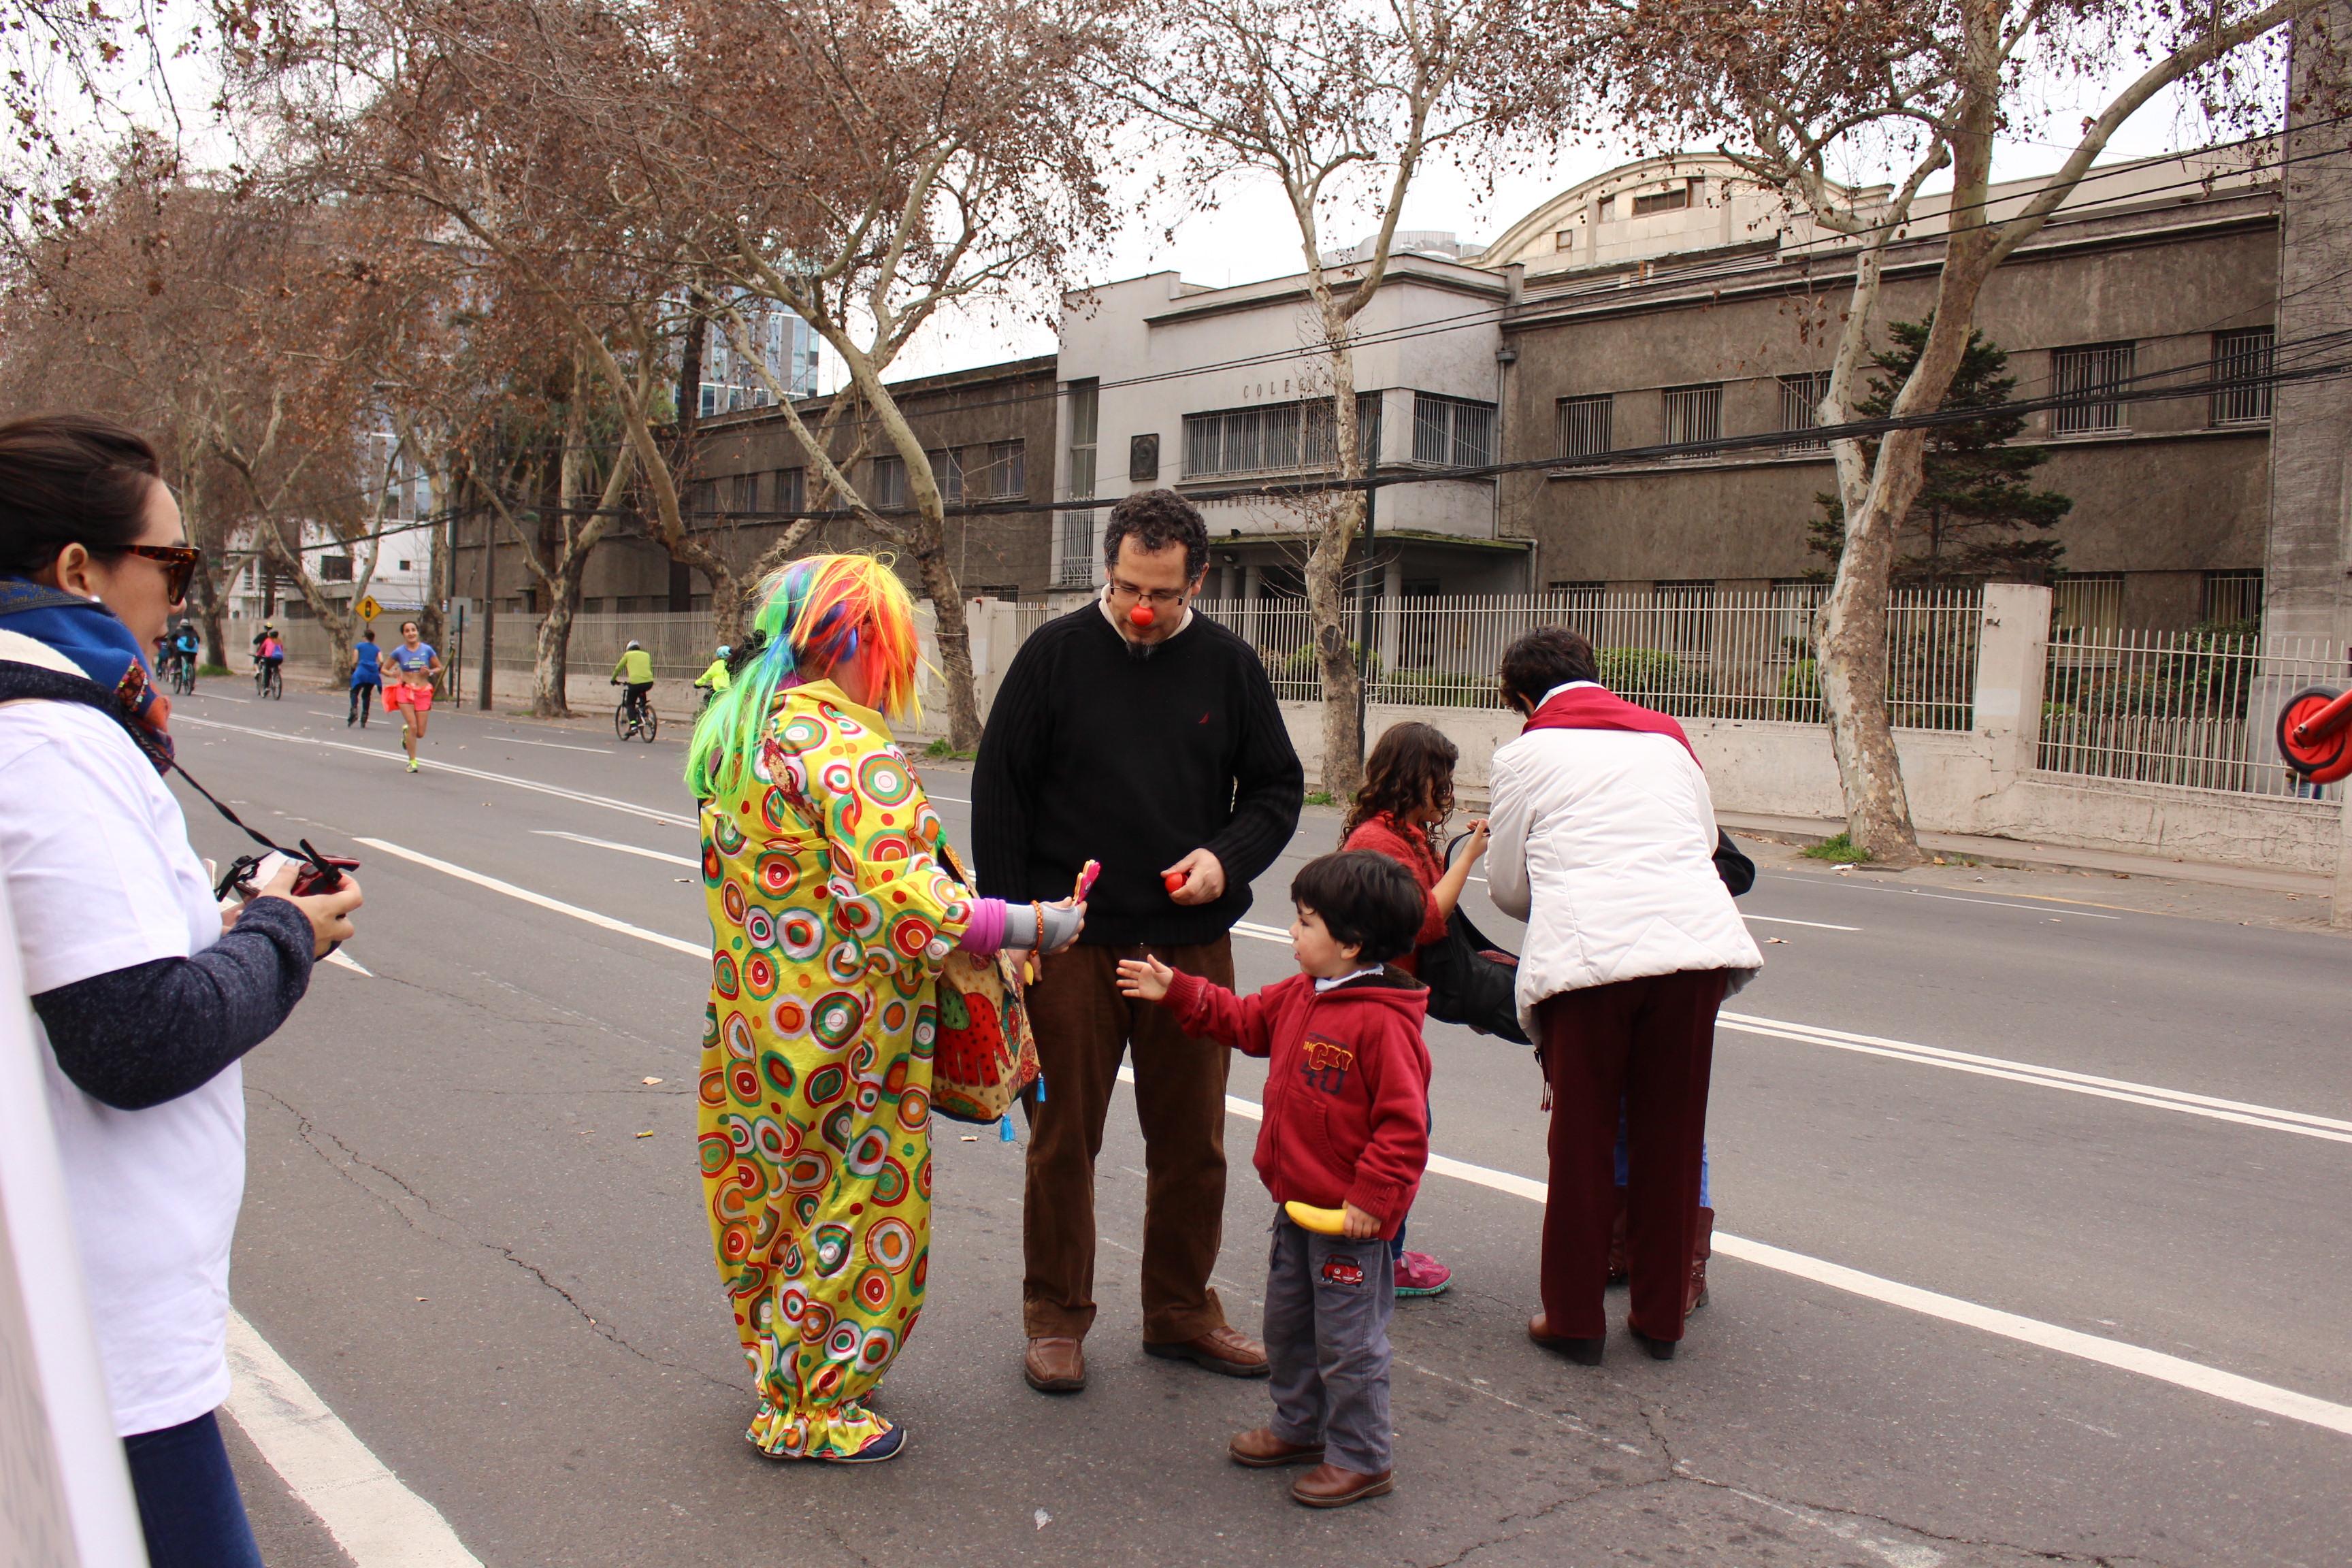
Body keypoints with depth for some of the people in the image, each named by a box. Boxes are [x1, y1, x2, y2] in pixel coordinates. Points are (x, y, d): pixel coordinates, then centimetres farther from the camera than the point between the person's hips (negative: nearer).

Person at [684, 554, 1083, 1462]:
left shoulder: (731, 733, 8)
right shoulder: (848, 746, -21)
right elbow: (909, 906, -30)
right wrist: (1034, 926, -24)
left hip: (749, 1018, 9)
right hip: (845, 1032, -9)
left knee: (768, 1200, 22)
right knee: (855, 1212, 7)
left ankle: (780, 1375, 40)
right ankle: (809, 1413, 21)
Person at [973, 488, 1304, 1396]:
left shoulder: (1228, 665, 4)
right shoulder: (1055, 654, -2)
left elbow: (1278, 786, 11)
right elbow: (998, 791, 1)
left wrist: (1229, 856, -9)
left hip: (1192, 945, 2)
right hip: (1071, 944, -2)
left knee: (1193, 1141, 11)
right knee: (1062, 1136, 6)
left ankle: (1181, 1310, 29)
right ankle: (1056, 1317, 23)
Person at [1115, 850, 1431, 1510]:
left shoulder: (1383, 1022, -24)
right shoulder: (1301, 995, 4)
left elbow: (1404, 1122, -24)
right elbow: (1246, 1021, 21)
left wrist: (1373, 1196, -24)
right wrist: (1176, 991, 15)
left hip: (1349, 1215, -9)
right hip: (1297, 1203, 9)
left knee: (1346, 1339, 5)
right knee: (1288, 1324, 23)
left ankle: (1361, 1459, 22)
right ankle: (1300, 1427, 42)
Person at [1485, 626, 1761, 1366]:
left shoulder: (1526, 754, 9)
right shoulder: (1666, 736, 18)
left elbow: (1508, 887, 14)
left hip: (1588, 957, -3)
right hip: (1694, 943, 3)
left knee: (1582, 1139, 9)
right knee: (1671, 1137, 13)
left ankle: (1574, 1318, 18)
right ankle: (1661, 1318, 24)